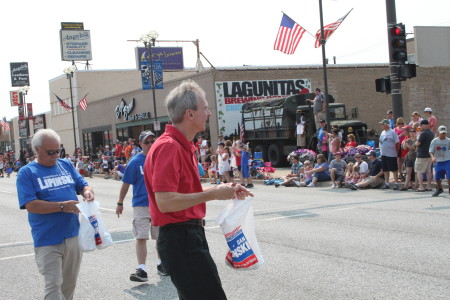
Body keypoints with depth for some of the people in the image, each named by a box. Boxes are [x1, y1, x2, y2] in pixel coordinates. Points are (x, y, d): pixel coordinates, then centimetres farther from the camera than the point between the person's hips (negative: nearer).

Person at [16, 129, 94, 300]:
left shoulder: (66, 165, 10)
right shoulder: (26, 173, -5)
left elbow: (83, 185, 16)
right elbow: (30, 205, -15)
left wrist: (87, 192, -9)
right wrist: (61, 206, -23)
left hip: (73, 236, 5)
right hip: (48, 241, -5)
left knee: (69, 284, 17)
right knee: (53, 286, -5)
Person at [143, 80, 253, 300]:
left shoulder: (183, 146, 14)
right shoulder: (168, 147, -18)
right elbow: (165, 202, -26)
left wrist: (222, 190, 13)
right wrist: (212, 194, -20)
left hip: (190, 236, 11)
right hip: (179, 239, -11)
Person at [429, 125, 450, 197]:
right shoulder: (434, 141, -1)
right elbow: (431, 151, -3)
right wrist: (433, 157, -19)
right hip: (438, 162, 2)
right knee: (437, 177, 9)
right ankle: (439, 189, 35)